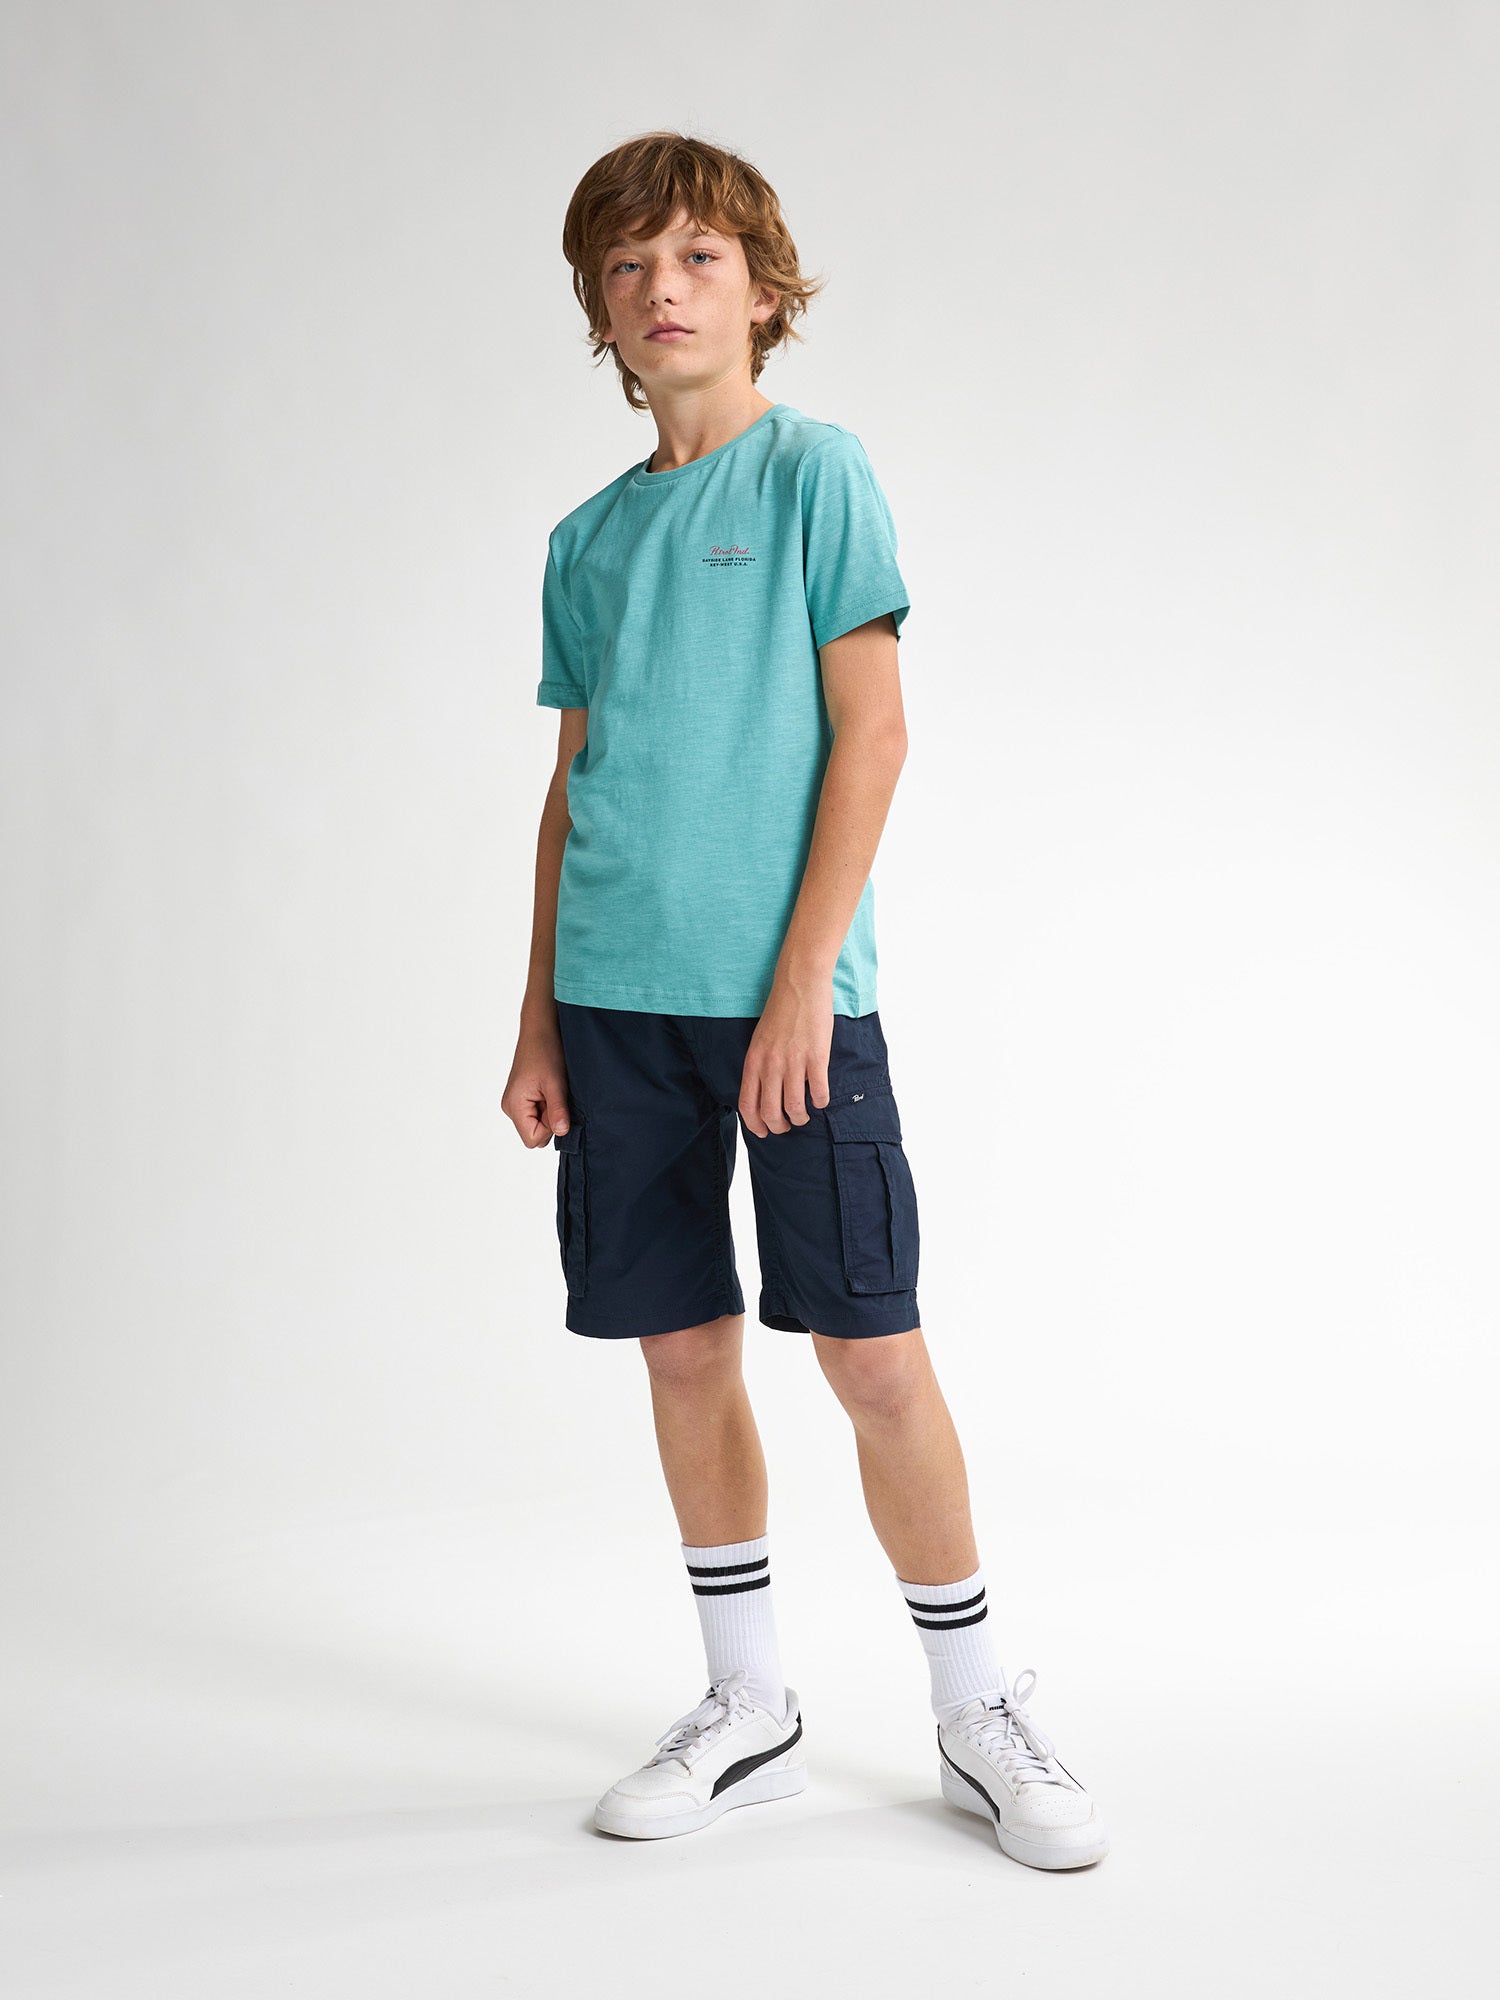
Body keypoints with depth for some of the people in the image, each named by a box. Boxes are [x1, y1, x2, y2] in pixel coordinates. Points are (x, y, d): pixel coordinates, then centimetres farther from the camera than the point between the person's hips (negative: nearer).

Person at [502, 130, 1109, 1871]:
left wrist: (802, 979, -13)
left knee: (871, 1348, -3)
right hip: (619, 1005, 5)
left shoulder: (816, 471, 0)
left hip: (786, 994, -5)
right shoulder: (587, 539, 14)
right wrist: (540, 1020, 11)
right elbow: (571, 789, 16)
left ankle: (978, 1718, 14)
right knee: (685, 1350, 9)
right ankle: (747, 1710, 24)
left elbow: (871, 730, -6)